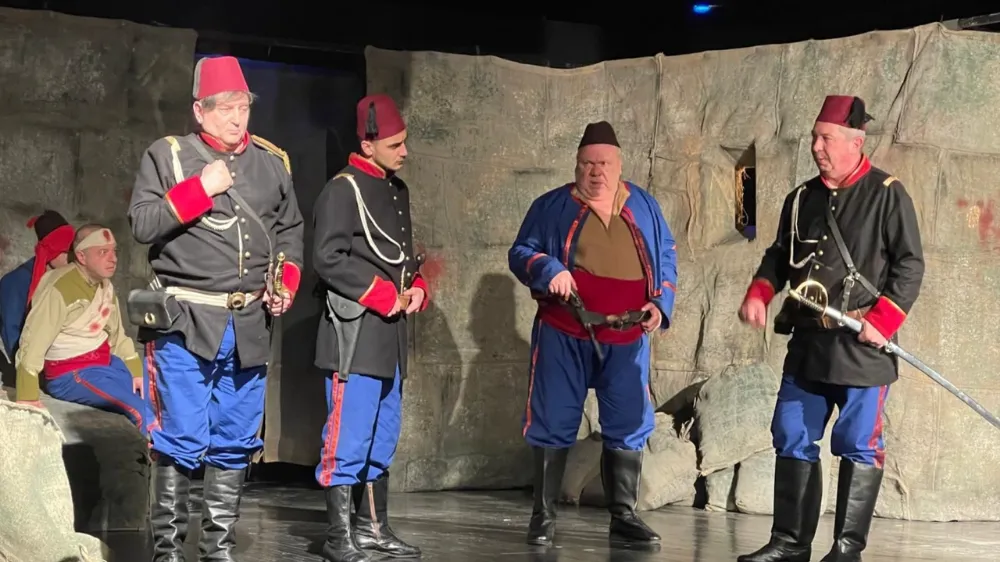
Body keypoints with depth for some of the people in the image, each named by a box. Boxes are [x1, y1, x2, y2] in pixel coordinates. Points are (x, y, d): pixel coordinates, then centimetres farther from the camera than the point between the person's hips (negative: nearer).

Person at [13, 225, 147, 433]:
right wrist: (27, 398, -26)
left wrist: (136, 372, 1)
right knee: (141, 410, -20)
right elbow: (32, 345, -24)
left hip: (106, 361, 9)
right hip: (70, 373, -9)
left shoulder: (105, 285, 4)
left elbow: (117, 334, 13)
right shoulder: (59, 289, -23)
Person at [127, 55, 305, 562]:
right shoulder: (166, 156, 1)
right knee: (182, 439, -6)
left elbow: (290, 231, 20)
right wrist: (200, 189, -14)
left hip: (250, 325, 4)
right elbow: (142, 224, -8)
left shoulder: (272, 163, 12)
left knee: (235, 443, 9)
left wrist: (286, 283, 3)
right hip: (186, 323, -4)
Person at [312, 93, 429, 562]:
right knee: (348, 438, -7)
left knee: (383, 438, 14)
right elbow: (329, 258, -17)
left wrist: (415, 289, 5)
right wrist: (383, 296, -16)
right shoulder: (343, 189, -10)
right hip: (355, 333, -9)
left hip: (391, 333, 9)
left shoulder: (397, 190, 16)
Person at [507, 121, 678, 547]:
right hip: (564, 335, -2)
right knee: (554, 424, 0)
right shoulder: (552, 206, 4)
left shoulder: (644, 206, 11)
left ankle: (623, 516, 14)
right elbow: (520, 253, 3)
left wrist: (661, 303, -1)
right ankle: (543, 516, 7)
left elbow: (666, 257, 15)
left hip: (626, 338, 2)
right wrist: (548, 269, -18)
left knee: (627, 427, 5)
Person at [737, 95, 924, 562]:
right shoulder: (802, 199, 12)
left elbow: (910, 265, -6)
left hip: (862, 345, -6)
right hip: (808, 341, 6)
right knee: (792, 439, 6)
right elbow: (779, 256, 21)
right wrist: (758, 294, 2)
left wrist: (882, 321, -15)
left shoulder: (887, 195, -4)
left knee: (858, 445, -3)